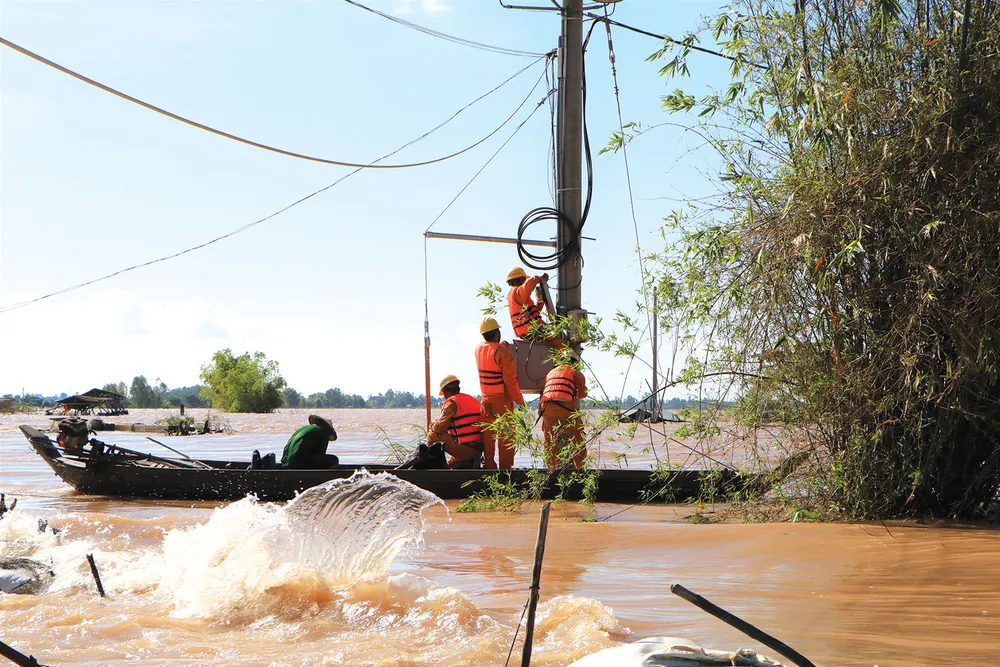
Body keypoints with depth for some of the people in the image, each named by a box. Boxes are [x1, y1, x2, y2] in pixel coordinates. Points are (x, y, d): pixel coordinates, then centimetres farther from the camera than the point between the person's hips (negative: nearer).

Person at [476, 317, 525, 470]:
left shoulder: (478, 349, 2)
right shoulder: (503, 352, -17)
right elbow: (510, 380, -17)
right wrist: (519, 400, -10)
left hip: (486, 399, 6)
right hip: (502, 399, -6)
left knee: (488, 434, 11)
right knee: (506, 434, 1)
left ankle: (489, 465, 13)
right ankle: (505, 465, 1)